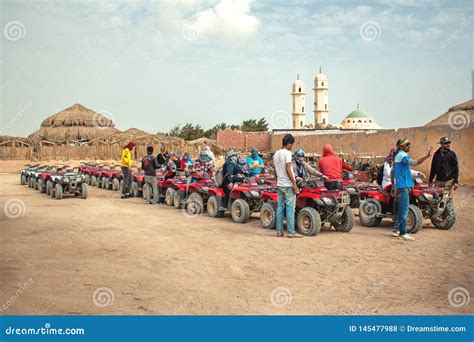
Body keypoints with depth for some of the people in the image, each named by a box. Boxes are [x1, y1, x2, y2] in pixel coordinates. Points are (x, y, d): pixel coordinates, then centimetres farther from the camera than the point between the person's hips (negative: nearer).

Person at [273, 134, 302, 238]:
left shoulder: (276, 154, 13)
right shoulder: (287, 153, -11)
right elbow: (288, 170, -17)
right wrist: (295, 185, -15)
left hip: (279, 184, 8)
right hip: (288, 185, -8)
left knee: (280, 207, 9)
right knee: (290, 208, -4)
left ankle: (279, 231, 11)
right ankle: (291, 232, -3)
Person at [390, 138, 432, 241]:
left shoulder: (397, 155, 18)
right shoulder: (402, 155, -12)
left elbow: (393, 171, 23)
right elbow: (414, 163, -31)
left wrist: (393, 186, 27)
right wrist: (427, 156, -37)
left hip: (398, 185, 10)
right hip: (403, 186, -10)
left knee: (401, 209, 14)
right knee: (404, 210, -8)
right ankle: (403, 232, -5)